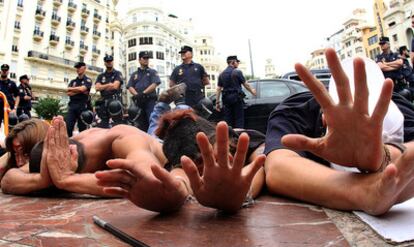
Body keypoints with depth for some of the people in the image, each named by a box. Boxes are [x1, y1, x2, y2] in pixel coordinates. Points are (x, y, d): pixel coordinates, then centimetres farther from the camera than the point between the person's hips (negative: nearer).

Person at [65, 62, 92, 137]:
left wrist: (71, 89, 3)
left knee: (82, 128, 0)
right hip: (72, 105, 4)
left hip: (82, 106, -4)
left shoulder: (87, 80, 7)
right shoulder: (73, 81, 19)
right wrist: (80, 91, -5)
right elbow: (68, 93, 5)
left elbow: (82, 89, -12)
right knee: (68, 126, -7)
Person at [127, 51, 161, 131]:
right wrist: (137, 95, -11)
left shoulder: (152, 72, 10)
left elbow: (154, 84, -5)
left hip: (150, 100, -3)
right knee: (141, 123, 6)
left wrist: (143, 93, -14)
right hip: (138, 101, 4)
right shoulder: (134, 74, 19)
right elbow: (130, 87, 9)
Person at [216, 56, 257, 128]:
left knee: (228, 119, 8)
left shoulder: (222, 74, 9)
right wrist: (252, 91, 18)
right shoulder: (237, 72, -6)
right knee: (239, 119, 1)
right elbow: (246, 85, 0)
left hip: (226, 99, 5)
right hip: (236, 98, -5)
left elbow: (218, 89, 6)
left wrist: (217, 102, 8)